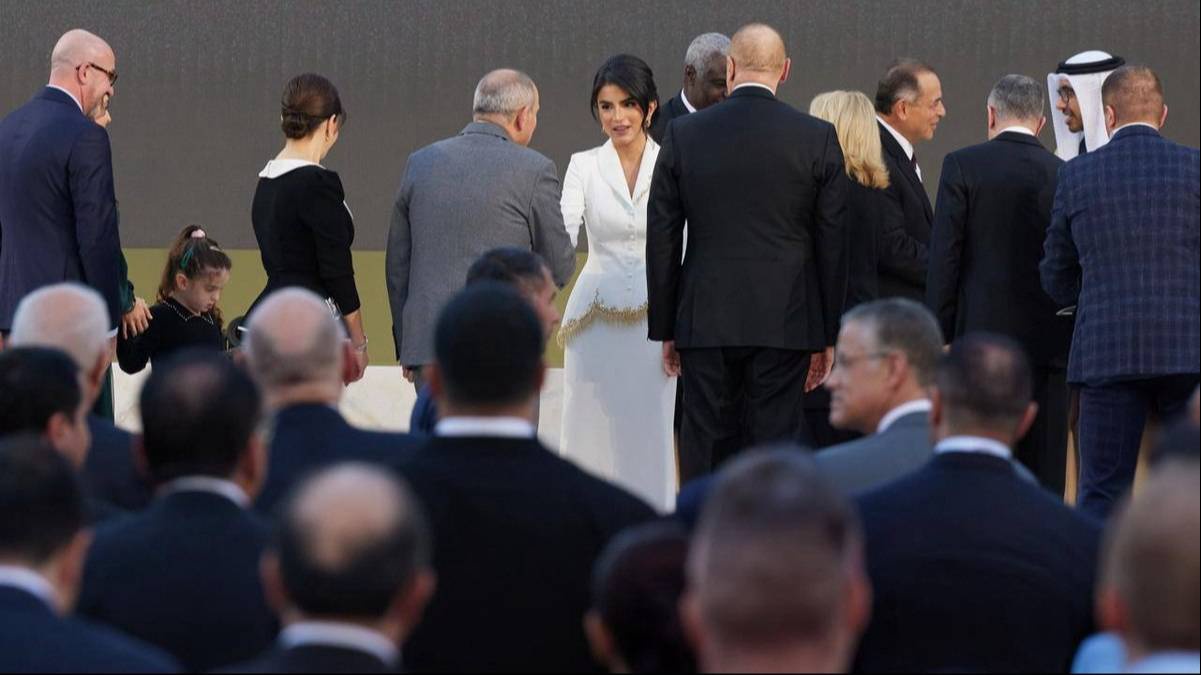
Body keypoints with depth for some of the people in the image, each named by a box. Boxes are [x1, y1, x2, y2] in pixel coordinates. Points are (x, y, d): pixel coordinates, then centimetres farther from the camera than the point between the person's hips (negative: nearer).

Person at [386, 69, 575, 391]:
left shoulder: (420, 162, 8)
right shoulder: (533, 169, -5)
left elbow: (397, 265, 13)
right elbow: (559, 268, 1)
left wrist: (405, 346, 21)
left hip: (426, 342, 4)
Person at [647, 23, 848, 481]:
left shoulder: (683, 135, 1)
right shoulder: (818, 139, -2)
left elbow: (662, 241, 4)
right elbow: (832, 244, 1)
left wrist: (664, 328, 11)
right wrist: (826, 336, 8)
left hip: (705, 322, 1)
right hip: (786, 321, -1)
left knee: (706, 448, 5)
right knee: (775, 445, 1)